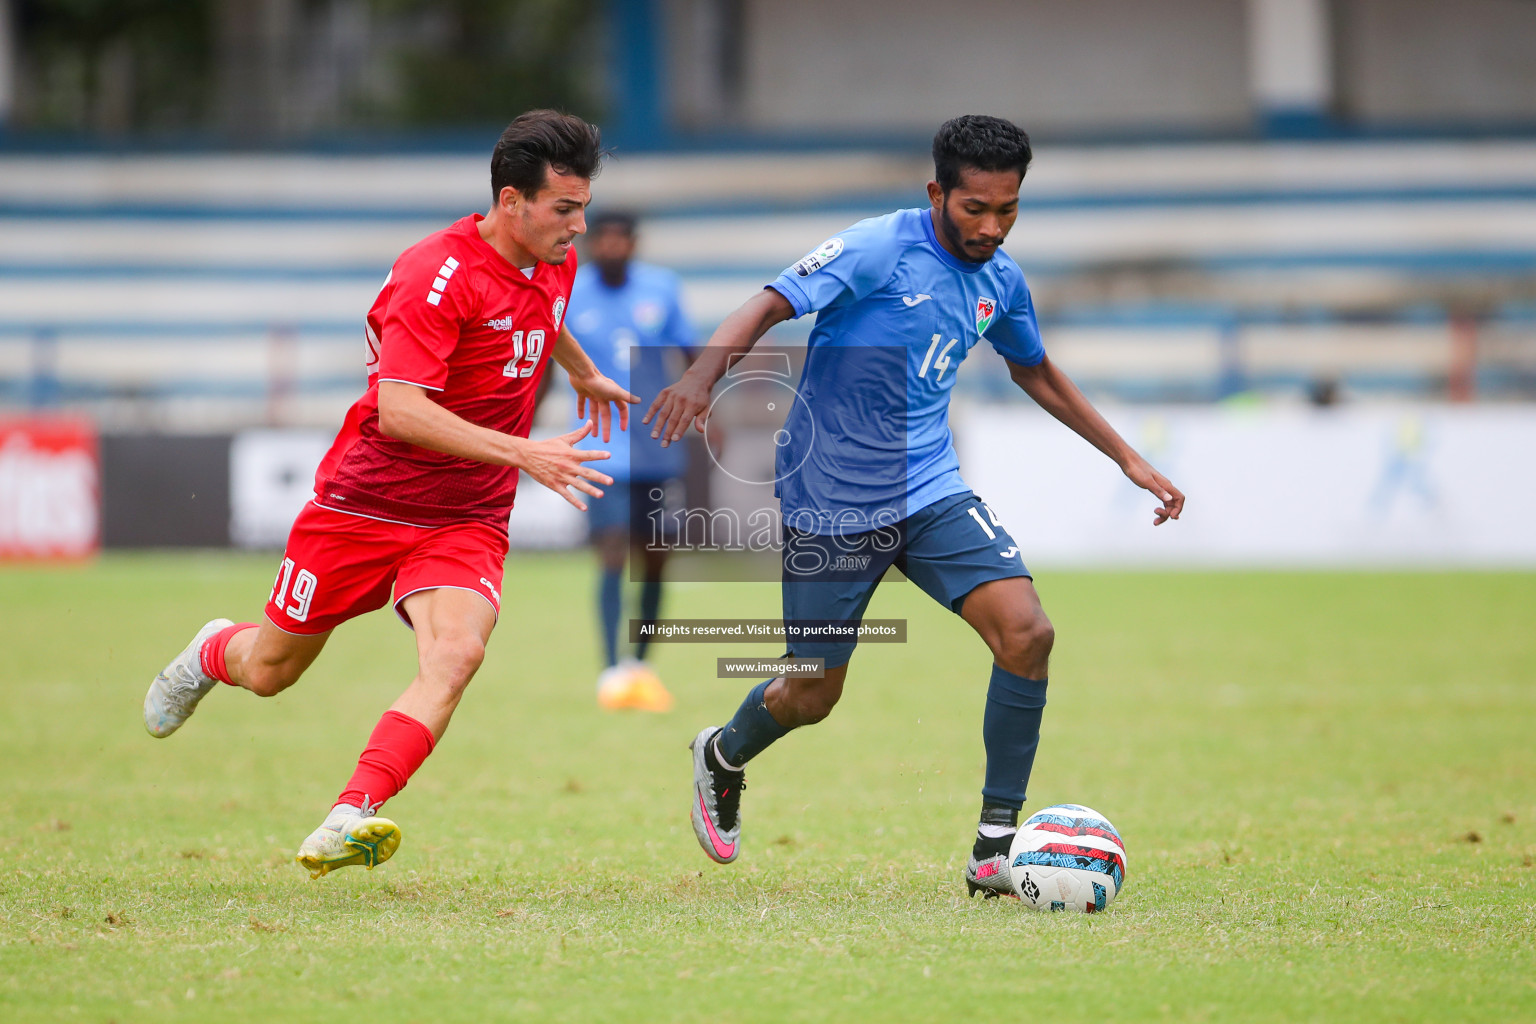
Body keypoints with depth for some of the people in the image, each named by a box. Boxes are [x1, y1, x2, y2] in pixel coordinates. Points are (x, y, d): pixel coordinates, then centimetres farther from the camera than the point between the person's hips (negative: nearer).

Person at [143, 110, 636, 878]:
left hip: (466, 523, 4)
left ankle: (347, 824, -35)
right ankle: (213, 653, 49)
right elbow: (399, 411, -33)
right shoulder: (435, 275, -23)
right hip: (366, 503, -4)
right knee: (270, 671, 11)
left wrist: (584, 374, 45)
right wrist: (522, 453, -38)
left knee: (456, 654, -26)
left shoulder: (556, 263, 1)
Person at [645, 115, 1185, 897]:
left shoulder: (1000, 280, 5)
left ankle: (996, 844, -8)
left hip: (931, 493, 5)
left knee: (1027, 633, -17)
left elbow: (1035, 372, 24)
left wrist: (1128, 459, 25)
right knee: (812, 696, 5)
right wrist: (701, 377, -42)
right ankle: (722, 757, 42)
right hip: (830, 502, -5)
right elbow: (769, 306, -23)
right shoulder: (879, 250, -15)